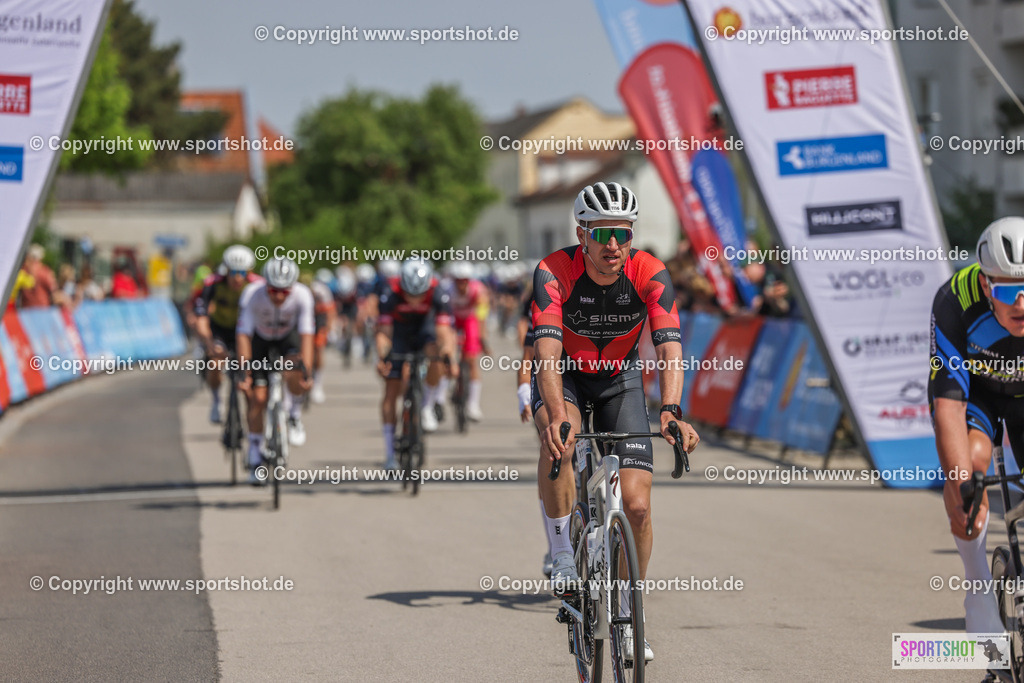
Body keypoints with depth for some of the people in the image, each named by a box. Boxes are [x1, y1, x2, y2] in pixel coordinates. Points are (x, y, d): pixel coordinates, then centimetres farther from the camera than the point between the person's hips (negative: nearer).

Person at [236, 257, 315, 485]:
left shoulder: (302, 295, -32)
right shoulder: (251, 295, -34)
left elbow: (306, 336, -33)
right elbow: (243, 336, -32)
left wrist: (306, 373, -41)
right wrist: (245, 374, -38)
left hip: (288, 336, 0)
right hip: (260, 337, 0)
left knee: (294, 376, -31)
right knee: (257, 399, -8)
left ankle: (294, 415, 1)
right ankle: (255, 459, 6)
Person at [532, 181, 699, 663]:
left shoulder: (649, 274, -24)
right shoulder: (554, 272, -28)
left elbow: (670, 349, -34)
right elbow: (547, 350, -40)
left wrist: (670, 411, -52)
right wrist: (556, 415, -56)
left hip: (619, 379, 1)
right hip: (563, 375, -1)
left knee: (637, 507, -11)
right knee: (559, 437, -37)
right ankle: (563, 558, -20)